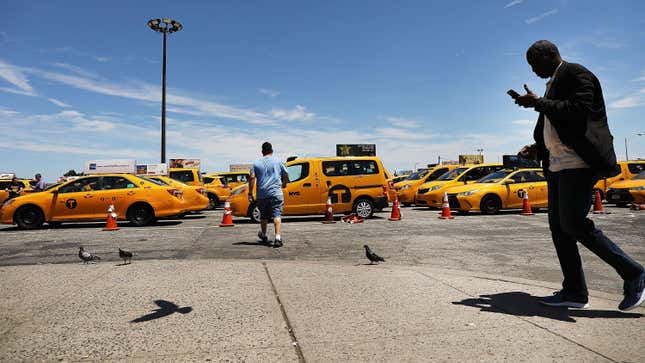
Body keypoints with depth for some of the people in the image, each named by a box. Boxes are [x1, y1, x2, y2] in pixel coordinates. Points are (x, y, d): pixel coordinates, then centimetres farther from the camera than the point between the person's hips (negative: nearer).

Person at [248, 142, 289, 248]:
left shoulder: (257, 163, 4)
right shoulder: (278, 161, 4)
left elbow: (252, 178, -5)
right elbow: (286, 176, 11)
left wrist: (250, 193, -2)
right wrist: (284, 184, 32)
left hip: (261, 195, 2)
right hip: (276, 193, -2)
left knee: (263, 216, 17)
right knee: (277, 216, -6)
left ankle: (264, 237, 33)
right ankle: (278, 238, -20)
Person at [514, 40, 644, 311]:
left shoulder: (576, 74, -4)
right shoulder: (553, 83, 23)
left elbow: (579, 111, -20)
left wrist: (538, 103, -16)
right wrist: (537, 148, 13)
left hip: (578, 162, -10)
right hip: (556, 164, 10)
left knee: (573, 224, -14)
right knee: (558, 226, 5)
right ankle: (574, 292, 11)